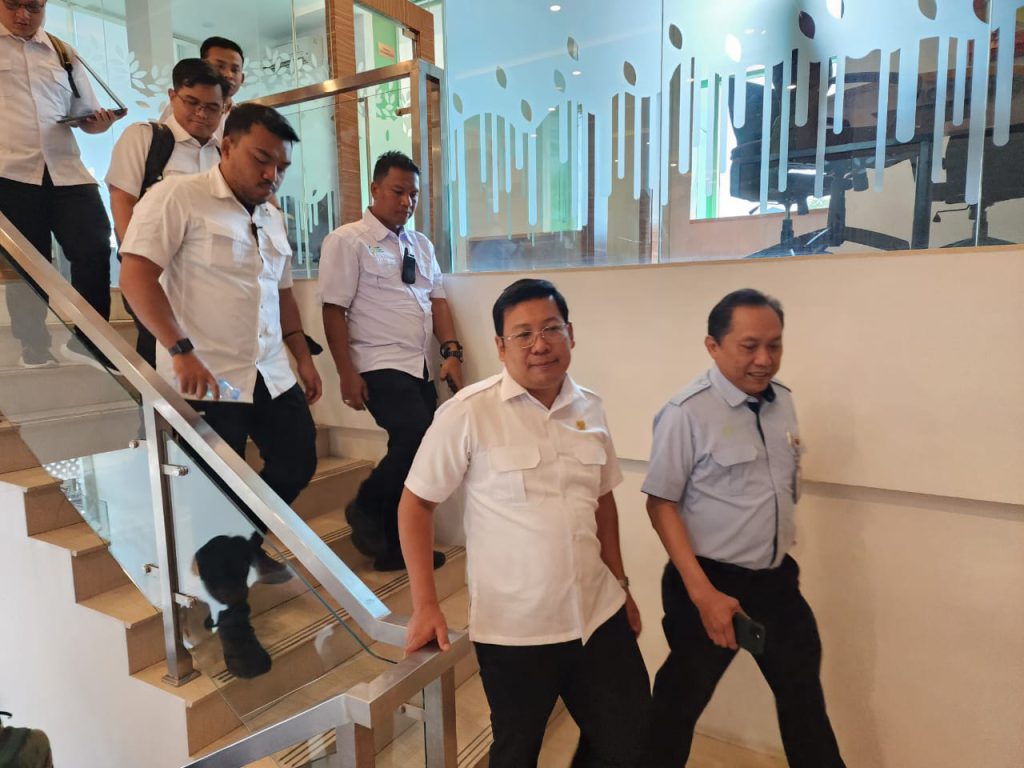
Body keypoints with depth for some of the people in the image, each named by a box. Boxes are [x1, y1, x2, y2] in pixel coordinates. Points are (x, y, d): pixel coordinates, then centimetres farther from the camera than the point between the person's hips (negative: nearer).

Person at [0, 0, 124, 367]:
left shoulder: (64, 54, 16)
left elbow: (84, 115, 19)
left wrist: (100, 122, -4)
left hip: (67, 171, 2)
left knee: (94, 249, -8)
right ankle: (34, 349, 17)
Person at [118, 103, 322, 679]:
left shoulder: (272, 218, 15)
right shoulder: (178, 198, -8)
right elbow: (136, 274, -14)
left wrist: (304, 356, 17)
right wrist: (181, 350, -21)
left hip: (272, 375, 7)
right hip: (207, 380, -7)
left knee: (298, 463, 12)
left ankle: (249, 544, 41)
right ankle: (232, 618, 21)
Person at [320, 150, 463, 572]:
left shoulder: (421, 245, 17)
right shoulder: (347, 241, -3)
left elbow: (437, 300, 12)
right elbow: (334, 311, -8)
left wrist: (451, 351, -2)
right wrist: (347, 374, -13)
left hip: (420, 367, 7)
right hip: (379, 368, -7)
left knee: (411, 448, 8)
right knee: (420, 437, -20)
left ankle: (394, 548, 24)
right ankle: (365, 509, 7)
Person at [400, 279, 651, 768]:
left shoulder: (589, 409, 1)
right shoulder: (468, 413, -15)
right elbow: (416, 503, -8)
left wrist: (620, 585, 15)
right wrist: (425, 605, -10)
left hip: (598, 614, 5)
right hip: (513, 628, -4)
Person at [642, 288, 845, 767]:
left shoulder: (782, 402, 2)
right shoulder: (687, 413, -20)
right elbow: (661, 504, -17)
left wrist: (782, 557, 16)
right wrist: (703, 593, -20)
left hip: (777, 579, 6)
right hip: (712, 581, -6)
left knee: (804, 694, 21)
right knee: (682, 698, 14)